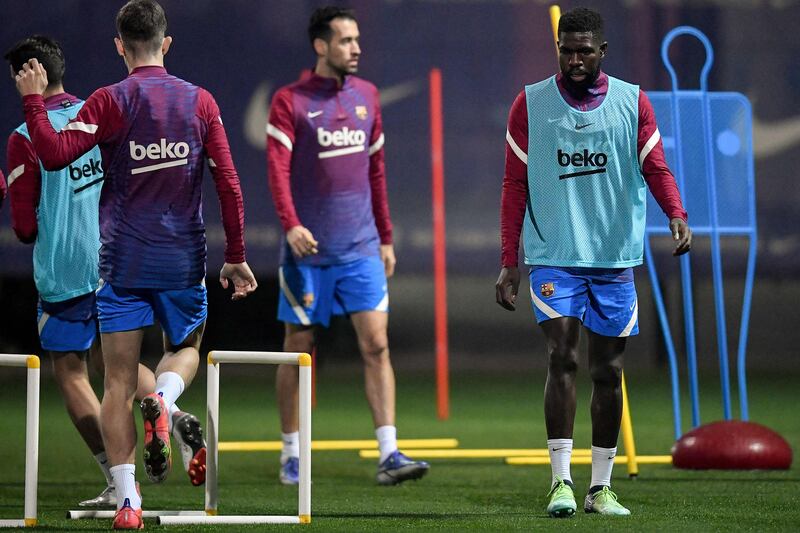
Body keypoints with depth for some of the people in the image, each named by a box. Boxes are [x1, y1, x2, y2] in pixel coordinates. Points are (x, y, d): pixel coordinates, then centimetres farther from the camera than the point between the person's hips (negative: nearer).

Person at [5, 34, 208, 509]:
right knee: (110, 359, 23)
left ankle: (119, 482, -1)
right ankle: (176, 418, -3)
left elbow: (25, 227, -9)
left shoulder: (25, 139, -12)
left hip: (64, 271, -6)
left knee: (69, 372, 6)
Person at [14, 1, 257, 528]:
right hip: (183, 261, 1)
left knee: (119, 380, 2)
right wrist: (236, 258, 9)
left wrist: (33, 99, -2)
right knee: (186, 346, 24)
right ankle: (164, 400, -10)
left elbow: (54, 153, -16)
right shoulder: (201, 102, 2)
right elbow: (230, 186, 1)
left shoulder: (109, 102, -6)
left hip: (122, 261, -1)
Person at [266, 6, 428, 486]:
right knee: (298, 350, 5)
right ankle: (291, 455, 17)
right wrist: (291, 225, -28)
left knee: (376, 343, -7)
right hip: (309, 249, -3)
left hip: (362, 248, 3)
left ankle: (389, 455, -9)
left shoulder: (367, 95, 11)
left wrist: (386, 237, 16)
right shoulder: (290, 101, -4)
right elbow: (278, 168, -13)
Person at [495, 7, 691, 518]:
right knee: (562, 357, -15)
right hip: (553, 257, -2)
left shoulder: (633, 103, 5)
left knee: (609, 370, 5)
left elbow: (656, 169, 1)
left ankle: (601, 487, 12)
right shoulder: (531, 104, 3)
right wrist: (509, 262, 1)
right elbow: (515, 185, 5)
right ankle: (561, 480, -13)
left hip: (615, 258, 2)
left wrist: (677, 213, -20)